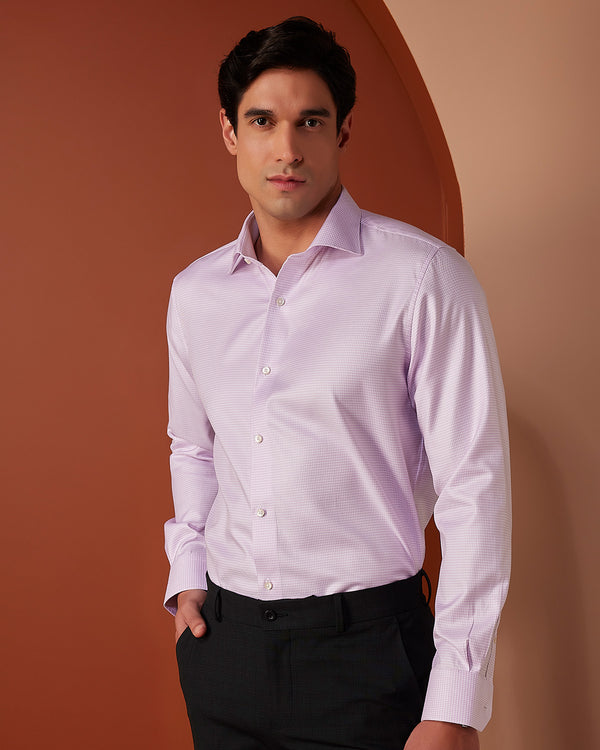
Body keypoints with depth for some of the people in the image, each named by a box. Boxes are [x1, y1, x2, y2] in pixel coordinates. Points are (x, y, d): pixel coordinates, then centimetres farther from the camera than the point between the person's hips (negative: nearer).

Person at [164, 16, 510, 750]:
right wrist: (187, 574, 9)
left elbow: (473, 489, -12)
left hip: (364, 643, -4)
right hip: (222, 638, 5)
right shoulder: (194, 291, 6)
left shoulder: (423, 277, -11)